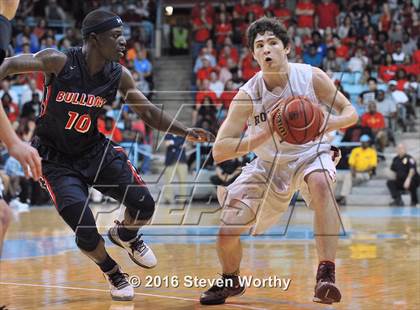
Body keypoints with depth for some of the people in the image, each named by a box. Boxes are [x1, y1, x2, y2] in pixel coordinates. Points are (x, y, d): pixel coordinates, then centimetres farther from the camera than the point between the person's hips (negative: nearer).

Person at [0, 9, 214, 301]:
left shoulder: (119, 75, -9)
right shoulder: (59, 62, -23)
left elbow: (149, 112, -3)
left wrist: (185, 131, -15)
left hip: (95, 149, 4)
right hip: (56, 159, -4)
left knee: (144, 205, -5)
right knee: (86, 233, -16)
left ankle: (125, 235, 32)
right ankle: (113, 273, 17)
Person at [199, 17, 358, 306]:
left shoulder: (311, 77, -18)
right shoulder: (247, 96, -20)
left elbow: (350, 112, -7)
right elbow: (219, 151, -22)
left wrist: (326, 123, -31)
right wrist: (264, 135, -36)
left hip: (310, 154, -1)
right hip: (269, 165, 1)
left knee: (320, 183, -38)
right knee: (227, 231, -8)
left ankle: (326, 274, -34)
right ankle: (231, 282, 28)